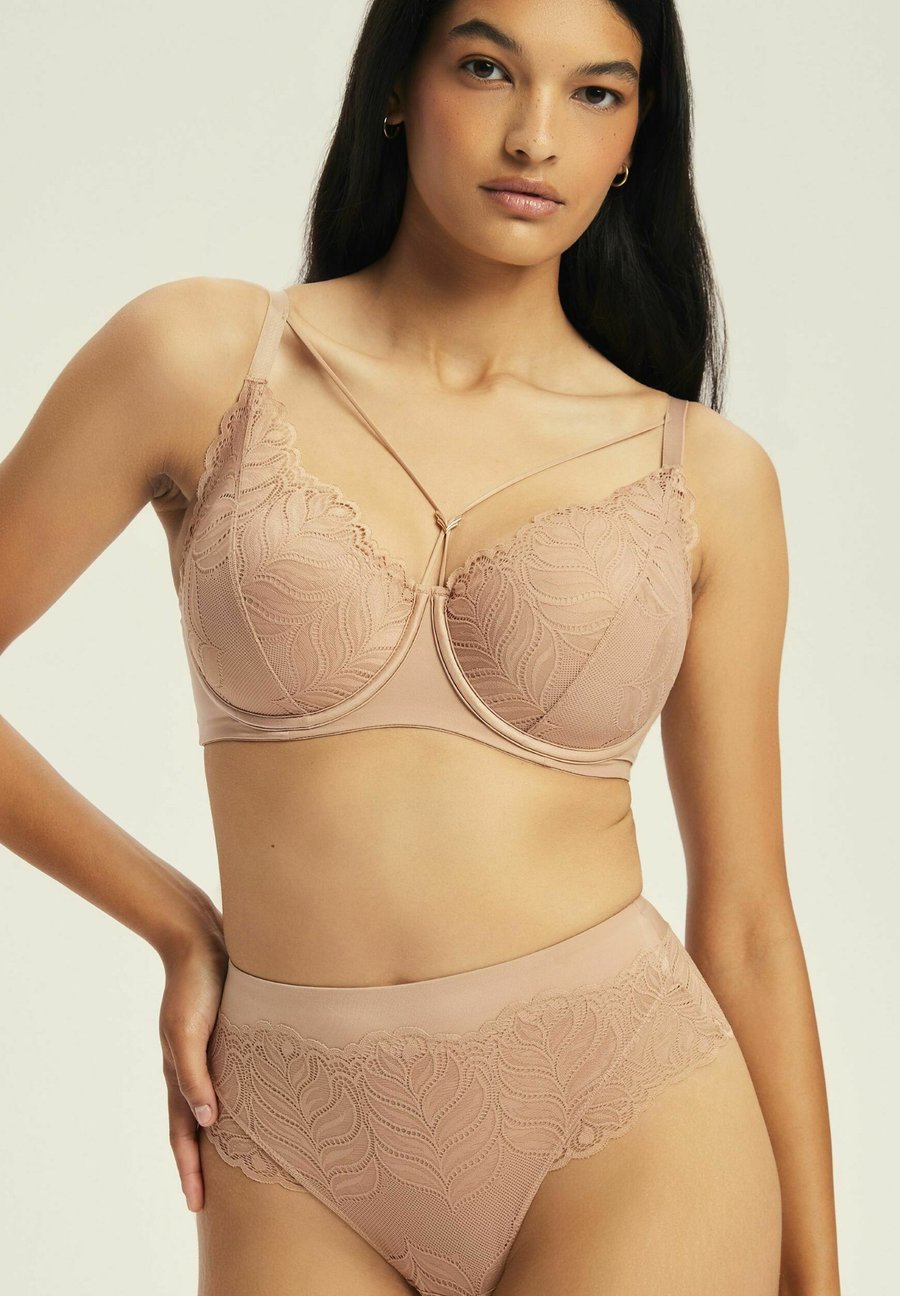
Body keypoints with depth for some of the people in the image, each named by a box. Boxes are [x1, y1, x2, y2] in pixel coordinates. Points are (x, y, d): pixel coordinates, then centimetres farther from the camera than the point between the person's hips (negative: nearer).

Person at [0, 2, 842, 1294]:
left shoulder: (707, 475, 1)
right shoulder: (205, 360, -2)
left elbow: (744, 916, 4)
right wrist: (179, 924, 6)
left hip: (628, 1139, 0)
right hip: (303, 1169, 1)